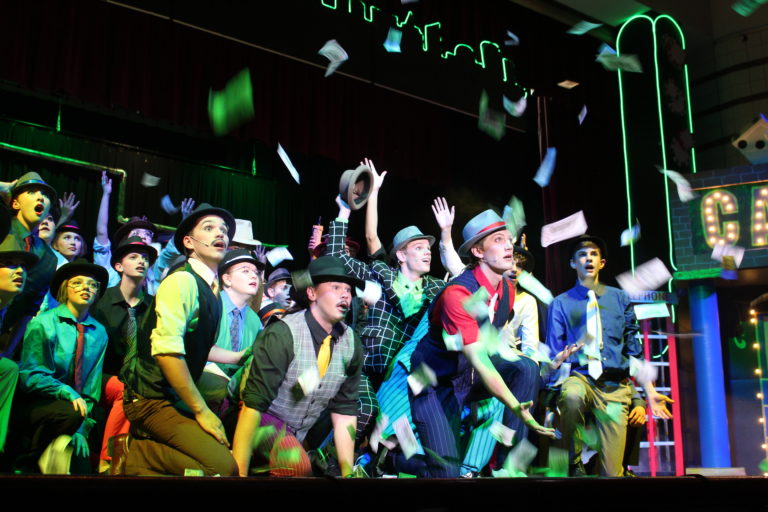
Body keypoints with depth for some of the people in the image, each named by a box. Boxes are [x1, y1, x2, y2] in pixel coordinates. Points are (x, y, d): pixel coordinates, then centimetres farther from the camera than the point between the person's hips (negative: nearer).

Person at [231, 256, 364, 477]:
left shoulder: (351, 344, -5)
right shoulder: (283, 335, -21)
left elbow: (344, 412, 1)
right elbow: (252, 404, -23)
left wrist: (348, 472, -5)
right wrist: (239, 473, -27)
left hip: (303, 434, 7)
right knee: (296, 462, -33)